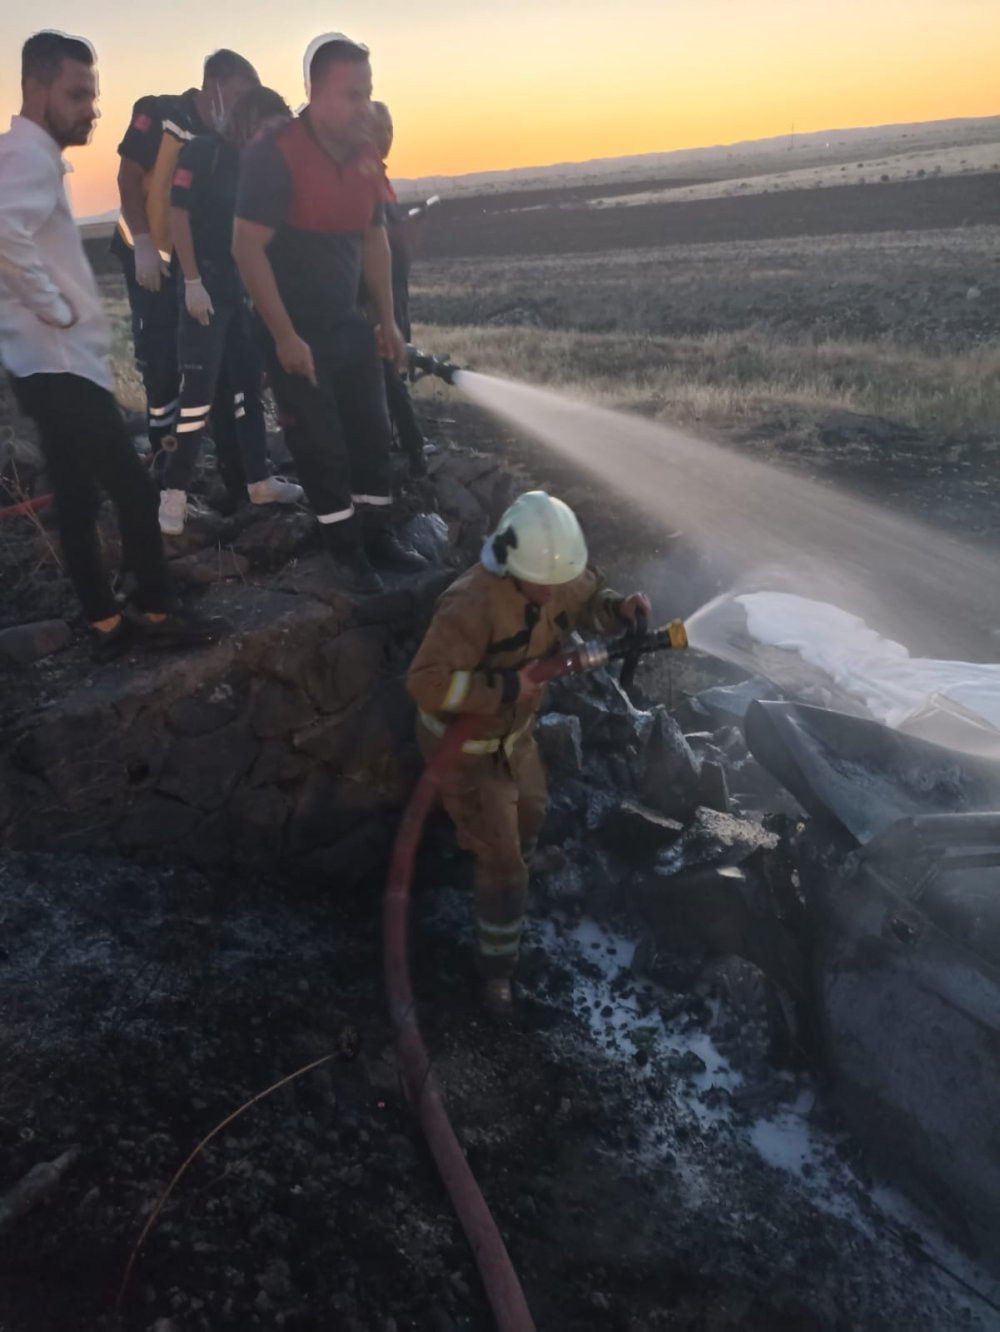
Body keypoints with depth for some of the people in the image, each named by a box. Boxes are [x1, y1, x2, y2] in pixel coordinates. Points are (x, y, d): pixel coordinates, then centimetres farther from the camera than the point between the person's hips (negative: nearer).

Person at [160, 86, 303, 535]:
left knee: (247, 386, 9)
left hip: (244, 289, 7)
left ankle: (258, 481, 17)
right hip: (206, 288, -7)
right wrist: (192, 283, -18)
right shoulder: (203, 152, -7)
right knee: (198, 389, -11)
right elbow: (178, 215, -12)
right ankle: (174, 492, -7)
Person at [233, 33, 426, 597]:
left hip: (350, 324, 7)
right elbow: (248, 248, -20)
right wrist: (284, 336, -22)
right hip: (295, 332, -6)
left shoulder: (366, 157, 4)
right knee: (321, 446, -1)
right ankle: (347, 553, 12)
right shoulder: (274, 156, -17)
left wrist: (388, 319, 10)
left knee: (373, 433, 9)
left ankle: (379, 536, 23)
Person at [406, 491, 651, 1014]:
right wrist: (506, 688, -39)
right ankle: (497, 966, 24)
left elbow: (587, 601, 8)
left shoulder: (551, 575, -13)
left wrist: (621, 608, -14)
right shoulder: (473, 603, -37)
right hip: (464, 746, -8)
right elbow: (426, 682, -40)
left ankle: (495, 882, 61)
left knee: (529, 815, 30)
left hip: (512, 731, 8)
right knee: (501, 859, 1)